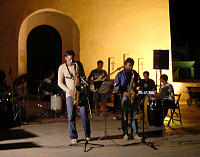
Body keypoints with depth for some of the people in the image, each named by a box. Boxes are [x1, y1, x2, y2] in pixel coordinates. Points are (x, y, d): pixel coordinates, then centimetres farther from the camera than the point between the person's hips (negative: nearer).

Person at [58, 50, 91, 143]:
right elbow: (60, 83, 2)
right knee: (71, 116, -2)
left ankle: (87, 135, 14)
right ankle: (73, 136, 8)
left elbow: (83, 76, 12)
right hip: (69, 94, -1)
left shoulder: (78, 65, 7)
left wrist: (80, 80, -12)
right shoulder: (62, 67, 3)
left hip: (80, 92, 1)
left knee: (84, 114, 0)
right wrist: (69, 90, -11)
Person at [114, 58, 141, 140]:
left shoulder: (135, 73, 12)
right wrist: (124, 92, -11)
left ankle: (135, 133, 6)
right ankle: (125, 134, 7)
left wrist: (136, 84, -3)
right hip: (124, 96, -2)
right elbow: (116, 86, 1)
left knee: (134, 115, 1)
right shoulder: (120, 74, 4)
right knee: (124, 115, -1)